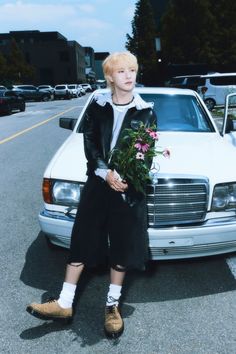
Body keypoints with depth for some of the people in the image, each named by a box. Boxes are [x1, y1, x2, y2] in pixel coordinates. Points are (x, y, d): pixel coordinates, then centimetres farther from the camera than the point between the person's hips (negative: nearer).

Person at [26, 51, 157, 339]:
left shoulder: (145, 112, 2)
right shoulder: (97, 106, 3)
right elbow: (90, 144, -2)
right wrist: (106, 174, -16)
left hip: (129, 186, 0)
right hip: (97, 182, 1)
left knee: (122, 246, 6)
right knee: (82, 240, 5)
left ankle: (112, 306, 24)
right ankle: (64, 304, 17)